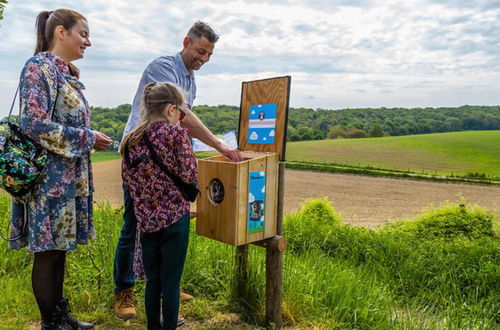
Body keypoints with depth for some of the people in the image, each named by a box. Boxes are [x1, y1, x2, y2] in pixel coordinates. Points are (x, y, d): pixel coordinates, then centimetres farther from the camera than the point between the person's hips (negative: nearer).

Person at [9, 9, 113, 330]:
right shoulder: (39, 67, -11)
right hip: (51, 177, -9)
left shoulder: (67, 73, 16)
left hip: (70, 175, 9)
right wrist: (87, 138, -15)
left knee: (60, 247, 16)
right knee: (48, 251, 3)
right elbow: (35, 124, -19)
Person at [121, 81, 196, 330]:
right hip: (174, 217, -5)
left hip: (145, 219, 5)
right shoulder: (177, 134, -11)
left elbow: (127, 179, 9)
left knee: (152, 280, 17)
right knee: (171, 281, 7)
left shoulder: (131, 139, 5)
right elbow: (189, 176, -12)